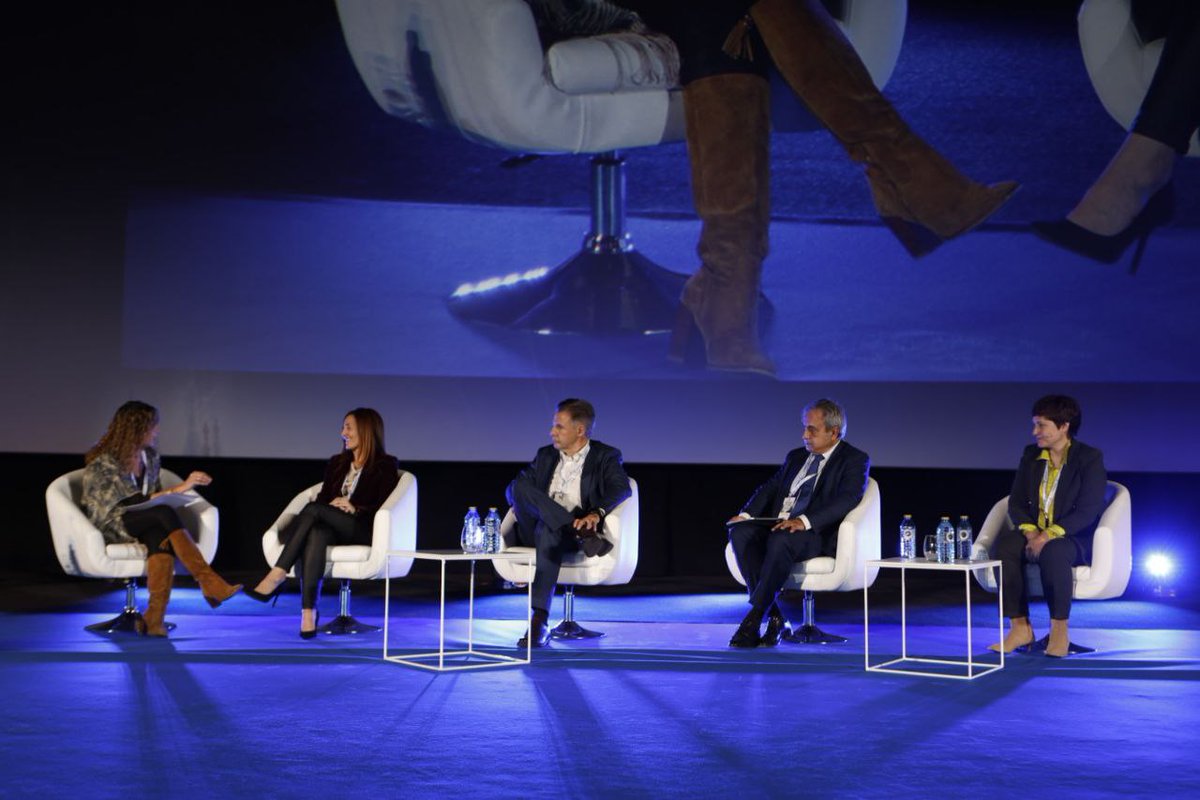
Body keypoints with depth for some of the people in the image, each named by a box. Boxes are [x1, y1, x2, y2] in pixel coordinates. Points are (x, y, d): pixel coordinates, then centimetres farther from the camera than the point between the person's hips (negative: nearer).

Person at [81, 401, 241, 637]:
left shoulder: (150, 457, 9)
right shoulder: (102, 464, -12)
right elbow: (126, 505, -22)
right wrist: (177, 489, -27)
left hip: (144, 525, 5)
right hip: (111, 528, -5)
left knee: (160, 537, -35)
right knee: (165, 514, -33)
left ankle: (155, 618, -45)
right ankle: (209, 583, -36)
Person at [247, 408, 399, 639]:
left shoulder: (386, 465, 6)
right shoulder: (336, 463, 24)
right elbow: (323, 498, 15)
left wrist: (354, 508, -16)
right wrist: (333, 508, -8)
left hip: (364, 530, -4)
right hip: (333, 528, 4)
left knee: (313, 509, -30)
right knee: (315, 534, -36)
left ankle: (276, 577, -34)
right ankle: (308, 612, -48)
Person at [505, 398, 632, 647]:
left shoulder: (605, 456, 7)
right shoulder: (546, 455, 22)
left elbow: (622, 488, -11)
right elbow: (513, 486, 18)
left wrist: (596, 513, -31)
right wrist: (520, 501, -7)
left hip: (568, 533, -4)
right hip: (535, 530, 4)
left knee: (549, 531, -40)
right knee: (521, 484, -24)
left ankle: (539, 622, -47)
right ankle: (581, 532, -36)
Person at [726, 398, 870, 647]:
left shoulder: (855, 460, 2)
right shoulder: (796, 456, 24)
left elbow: (847, 499, -14)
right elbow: (771, 488, 17)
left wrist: (804, 521, -28)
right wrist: (747, 514, -4)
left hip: (818, 534, -6)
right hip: (776, 525, 6)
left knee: (780, 540, -38)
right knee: (740, 532, -25)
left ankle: (753, 619, -30)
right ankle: (774, 616, -25)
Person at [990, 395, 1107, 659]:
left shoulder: (1090, 458, -6)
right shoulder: (1030, 455, 11)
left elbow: (1087, 511, -15)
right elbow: (1016, 502, 7)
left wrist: (1049, 534, -25)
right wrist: (1030, 531, -13)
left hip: (1074, 539, -5)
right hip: (1034, 534, 5)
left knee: (1053, 552, -39)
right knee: (1004, 544, -28)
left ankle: (1059, 630, -25)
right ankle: (1020, 627, -25)